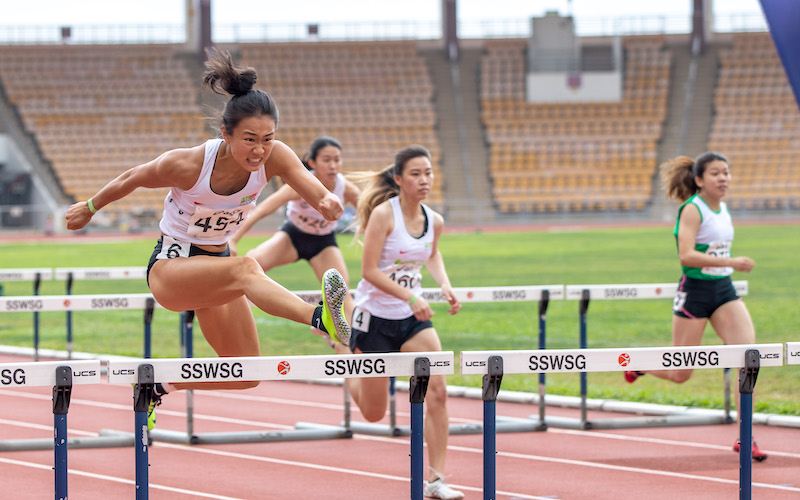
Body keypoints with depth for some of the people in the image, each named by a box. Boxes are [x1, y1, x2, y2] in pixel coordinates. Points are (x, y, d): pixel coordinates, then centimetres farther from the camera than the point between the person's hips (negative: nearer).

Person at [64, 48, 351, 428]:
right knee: (244, 269, -37)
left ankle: (158, 385, 25)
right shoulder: (187, 165, -25)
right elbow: (132, 179, -6)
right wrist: (89, 208, 10)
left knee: (245, 375, 4)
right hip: (169, 267, -6)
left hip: (214, 265, 6)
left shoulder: (273, 158, -18)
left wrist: (330, 203, -58)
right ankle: (321, 319, -63)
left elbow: (315, 192, -34)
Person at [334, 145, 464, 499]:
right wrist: (410, 297, -29)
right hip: (375, 316, -4)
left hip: (413, 319, 4)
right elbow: (369, 270, -21)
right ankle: (345, 350, 39)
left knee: (437, 393, -15)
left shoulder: (434, 221, -1)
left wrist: (445, 285, 5)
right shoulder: (383, 214, -18)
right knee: (374, 413, 8)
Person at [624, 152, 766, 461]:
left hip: (724, 291, 6)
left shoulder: (723, 209, 9)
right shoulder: (692, 210, -14)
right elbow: (686, 255, -26)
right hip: (694, 291, -6)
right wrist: (731, 262, -30)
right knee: (680, 374, 4)